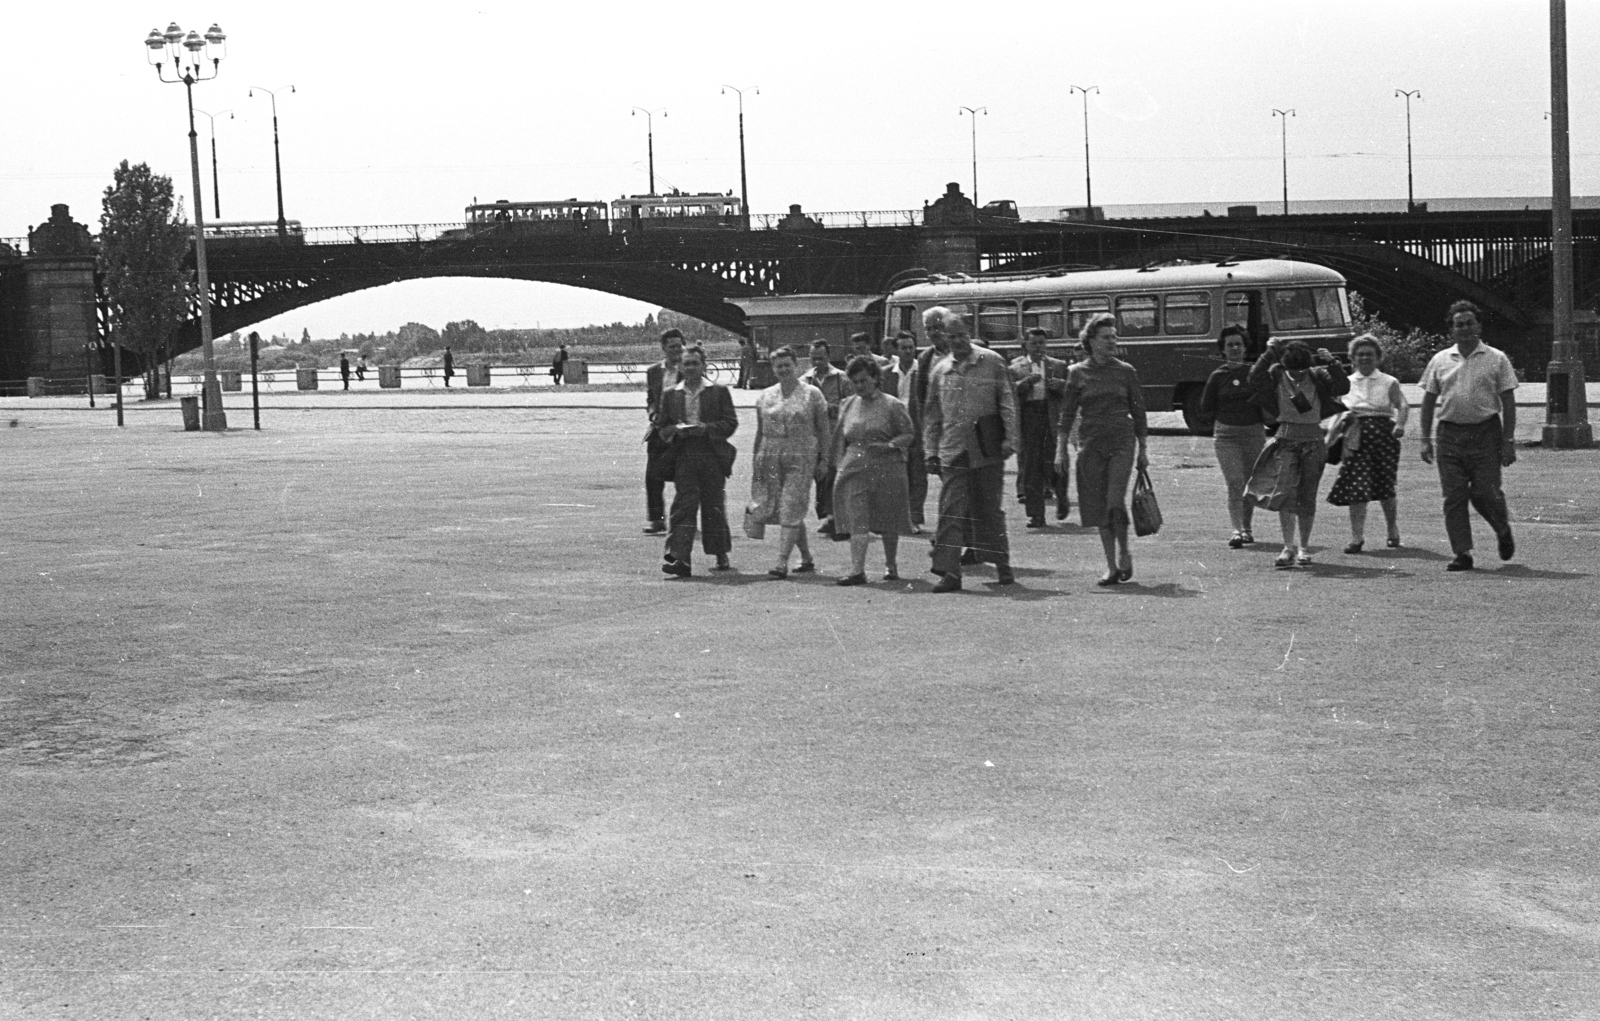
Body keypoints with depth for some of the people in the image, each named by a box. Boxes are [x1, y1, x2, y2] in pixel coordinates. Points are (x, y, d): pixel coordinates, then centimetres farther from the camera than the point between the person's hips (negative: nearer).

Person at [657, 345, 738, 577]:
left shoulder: (719, 392, 5)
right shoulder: (670, 396, 12)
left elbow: (731, 423, 0)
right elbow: (663, 428, 13)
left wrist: (706, 429, -14)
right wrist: (676, 430, -10)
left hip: (713, 457, -1)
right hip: (683, 458, 1)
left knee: (714, 509, 7)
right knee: (683, 507, -9)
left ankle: (721, 557, 21)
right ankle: (679, 558, -17)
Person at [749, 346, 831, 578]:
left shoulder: (811, 394, 1)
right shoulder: (765, 396, 11)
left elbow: (824, 429, 3)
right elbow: (760, 432, 16)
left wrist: (823, 459, -2)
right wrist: (755, 460, 11)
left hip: (801, 457, -4)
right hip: (771, 458, 4)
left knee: (791, 509, -11)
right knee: (780, 510, 7)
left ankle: (782, 563, -14)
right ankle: (807, 558, 22)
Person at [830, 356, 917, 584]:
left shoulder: (892, 405, -1)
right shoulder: (847, 405, 12)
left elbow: (909, 435, 0)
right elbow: (841, 438, 20)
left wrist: (889, 445, -17)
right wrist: (841, 463, 14)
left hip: (887, 469, -2)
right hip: (855, 470, 2)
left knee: (888, 522, 7)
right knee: (857, 521, -8)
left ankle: (891, 565, 25)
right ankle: (857, 570, -12)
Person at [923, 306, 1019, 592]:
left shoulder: (992, 362, 3)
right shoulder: (939, 370, 10)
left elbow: (1008, 402, 1)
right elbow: (931, 414, 14)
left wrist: (1009, 437, -9)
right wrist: (931, 451, 9)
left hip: (988, 450, -1)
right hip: (953, 451, 1)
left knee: (990, 508, 7)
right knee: (951, 511, -6)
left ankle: (1002, 563, 21)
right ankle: (949, 571, -8)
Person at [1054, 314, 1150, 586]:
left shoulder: (1126, 372, 5)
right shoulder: (1078, 373, 3)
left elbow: (1138, 411, 10)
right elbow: (1067, 413, 5)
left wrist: (1143, 449, 8)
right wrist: (1060, 450, -1)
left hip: (1122, 441, -1)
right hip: (1091, 443, 1)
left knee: (1115, 501, -15)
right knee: (1099, 507, 1)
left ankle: (1124, 553, 10)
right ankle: (1112, 566, 11)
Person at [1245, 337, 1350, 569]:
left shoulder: (1317, 376, 1)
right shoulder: (1277, 375, -1)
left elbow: (1343, 388, -10)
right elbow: (1255, 379, -20)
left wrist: (1331, 365, -20)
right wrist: (1269, 353, -24)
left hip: (1314, 440, 1)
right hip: (1286, 439, -1)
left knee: (1307, 497, 4)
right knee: (1286, 493, -14)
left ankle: (1304, 549, 14)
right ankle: (1288, 548, -11)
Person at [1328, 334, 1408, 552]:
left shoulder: (1389, 382, 7)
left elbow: (1402, 406, -5)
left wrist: (1400, 424, -24)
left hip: (1382, 433, -1)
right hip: (1355, 437, 1)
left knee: (1385, 488, 4)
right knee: (1357, 489, -8)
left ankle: (1393, 531, 26)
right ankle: (1357, 538, -5)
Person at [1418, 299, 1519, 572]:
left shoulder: (1496, 359, 3)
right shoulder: (1440, 360, 10)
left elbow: (1508, 403, 2)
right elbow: (1428, 400, 13)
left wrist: (1508, 441, -5)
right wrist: (1426, 439, 7)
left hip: (1485, 434, -2)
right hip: (1450, 434, 2)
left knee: (1485, 493, -5)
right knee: (1454, 497, -1)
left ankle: (1503, 531, 25)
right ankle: (1462, 554, 5)